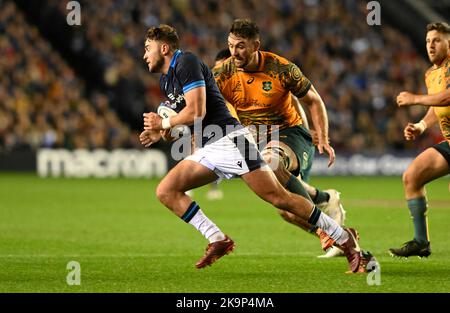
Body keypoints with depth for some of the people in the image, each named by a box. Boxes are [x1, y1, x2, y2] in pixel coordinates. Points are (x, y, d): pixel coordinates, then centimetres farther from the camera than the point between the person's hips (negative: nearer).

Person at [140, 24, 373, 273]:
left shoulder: (186, 62, -9)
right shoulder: (165, 81, 20)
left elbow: (196, 112, -19)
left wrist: (163, 123, -5)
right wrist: (160, 133, 16)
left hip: (229, 140, -10)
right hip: (207, 149, 10)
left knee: (277, 197, -12)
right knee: (166, 191, -4)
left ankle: (345, 240, -5)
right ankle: (218, 241, -8)